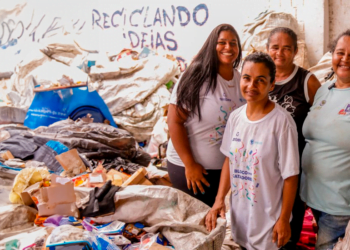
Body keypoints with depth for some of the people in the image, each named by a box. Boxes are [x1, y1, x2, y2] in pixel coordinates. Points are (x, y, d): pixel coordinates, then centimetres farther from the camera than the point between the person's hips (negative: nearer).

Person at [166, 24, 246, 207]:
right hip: (189, 167, -5)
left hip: (225, 167, 6)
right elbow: (175, 121, -17)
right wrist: (190, 164, -17)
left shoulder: (240, 80, 3)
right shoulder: (198, 76, -15)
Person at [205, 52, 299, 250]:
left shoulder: (281, 121, -18)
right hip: (239, 213, 5)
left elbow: (290, 175, -14)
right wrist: (219, 200, 1)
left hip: (268, 219, -5)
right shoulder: (235, 117, -1)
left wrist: (284, 220, -11)